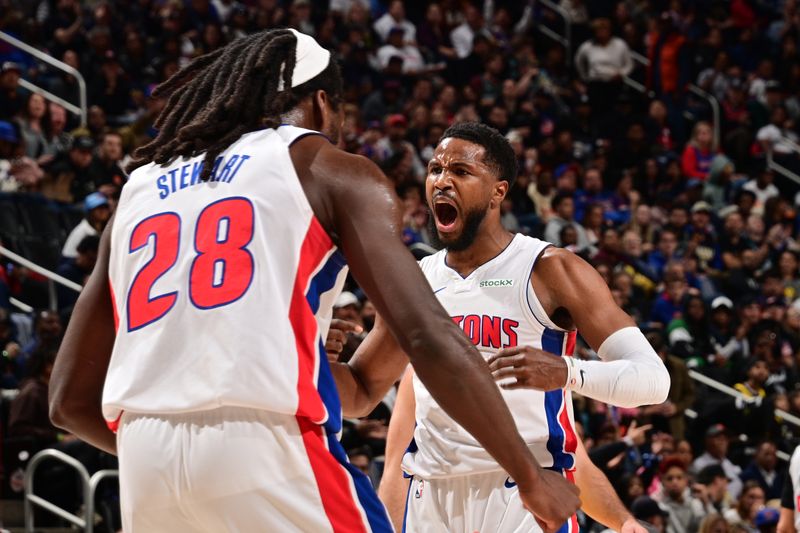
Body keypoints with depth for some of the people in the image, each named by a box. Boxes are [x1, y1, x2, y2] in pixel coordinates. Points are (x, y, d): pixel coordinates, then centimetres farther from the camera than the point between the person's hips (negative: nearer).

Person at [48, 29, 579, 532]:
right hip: (271, 448, -5)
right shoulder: (332, 171, 11)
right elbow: (430, 337, -3)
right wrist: (531, 475, 4)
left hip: (145, 463, 5)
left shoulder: (139, 190, 25)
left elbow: (71, 399, 25)